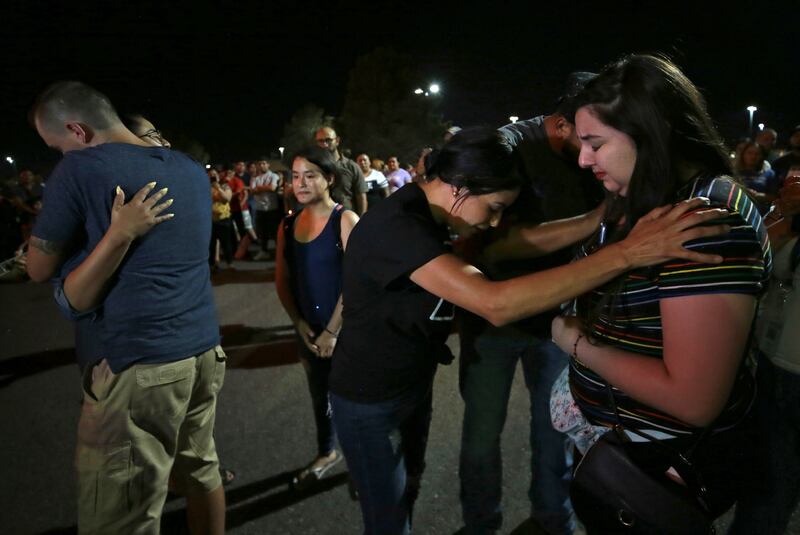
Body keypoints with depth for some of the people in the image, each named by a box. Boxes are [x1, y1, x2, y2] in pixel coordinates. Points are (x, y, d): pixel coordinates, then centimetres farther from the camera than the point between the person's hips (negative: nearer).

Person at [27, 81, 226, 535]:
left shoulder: (82, 168, -9)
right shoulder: (192, 169, 11)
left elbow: (39, 269, 3)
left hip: (140, 361, -7)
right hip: (205, 348, 8)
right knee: (201, 470, 21)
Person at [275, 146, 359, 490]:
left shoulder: (345, 220, -13)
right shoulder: (288, 224, 3)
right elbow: (282, 280, 7)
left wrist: (333, 331, -16)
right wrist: (300, 324, -2)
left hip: (345, 329, -5)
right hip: (308, 329, 5)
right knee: (319, 395, 20)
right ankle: (327, 453, 43)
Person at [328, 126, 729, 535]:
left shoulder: (426, 215, -2)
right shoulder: (397, 225, -32)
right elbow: (496, 304, -43)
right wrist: (626, 253, -43)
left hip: (412, 385, 9)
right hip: (371, 401, -8)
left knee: (409, 486, 27)